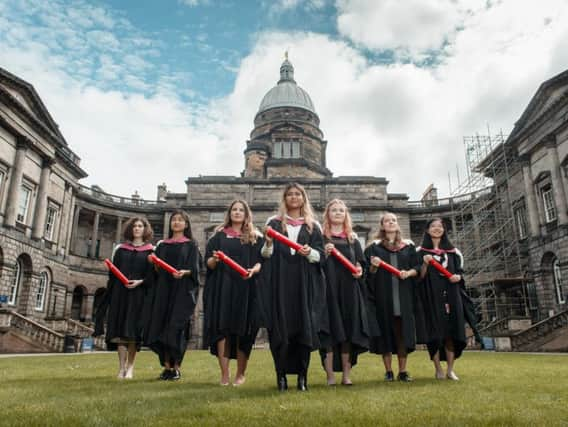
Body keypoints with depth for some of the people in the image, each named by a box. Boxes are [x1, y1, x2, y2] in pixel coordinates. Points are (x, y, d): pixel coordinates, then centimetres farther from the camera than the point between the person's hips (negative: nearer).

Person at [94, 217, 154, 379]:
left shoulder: (151, 251, 5)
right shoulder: (120, 249, 13)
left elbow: (154, 274, -1)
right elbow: (112, 273, 10)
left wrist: (140, 281, -17)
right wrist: (111, 292, 2)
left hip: (138, 294, -2)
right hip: (120, 293, 3)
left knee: (132, 330, -2)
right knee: (119, 329, -2)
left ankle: (130, 366, 8)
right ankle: (122, 367, 2)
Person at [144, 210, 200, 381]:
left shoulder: (191, 245, 6)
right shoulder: (162, 245, 17)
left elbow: (194, 268, -4)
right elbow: (157, 269, 14)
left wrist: (185, 272, -24)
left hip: (182, 291, -4)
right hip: (163, 289, 4)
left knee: (177, 327, -8)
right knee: (161, 327, 0)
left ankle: (176, 367, 1)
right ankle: (166, 366, 7)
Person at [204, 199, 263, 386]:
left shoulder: (255, 237, 11)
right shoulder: (219, 235, 12)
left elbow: (262, 261, 4)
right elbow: (208, 263, 7)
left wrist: (254, 269, -17)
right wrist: (214, 259, -16)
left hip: (246, 289, 0)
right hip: (222, 288, 1)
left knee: (243, 330, 0)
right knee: (222, 328, -5)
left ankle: (240, 374, 12)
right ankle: (224, 374, 1)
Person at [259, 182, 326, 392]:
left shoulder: (313, 226, 12)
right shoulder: (274, 223, 10)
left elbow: (321, 255, 6)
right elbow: (265, 255, 6)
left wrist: (310, 252, -14)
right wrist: (268, 244, -15)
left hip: (304, 284, 1)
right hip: (280, 284, -1)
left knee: (304, 327, -1)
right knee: (280, 328, -3)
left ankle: (302, 376, 8)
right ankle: (281, 375, 6)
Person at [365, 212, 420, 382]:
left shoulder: (408, 246, 13)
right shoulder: (374, 247, 8)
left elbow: (417, 268, 9)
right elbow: (368, 273, 5)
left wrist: (408, 273, -11)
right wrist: (374, 266, -16)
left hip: (403, 296, 1)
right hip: (383, 296, -1)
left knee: (403, 332, 0)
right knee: (386, 331, -1)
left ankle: (403, 371, 9)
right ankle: (388, 371, 8)